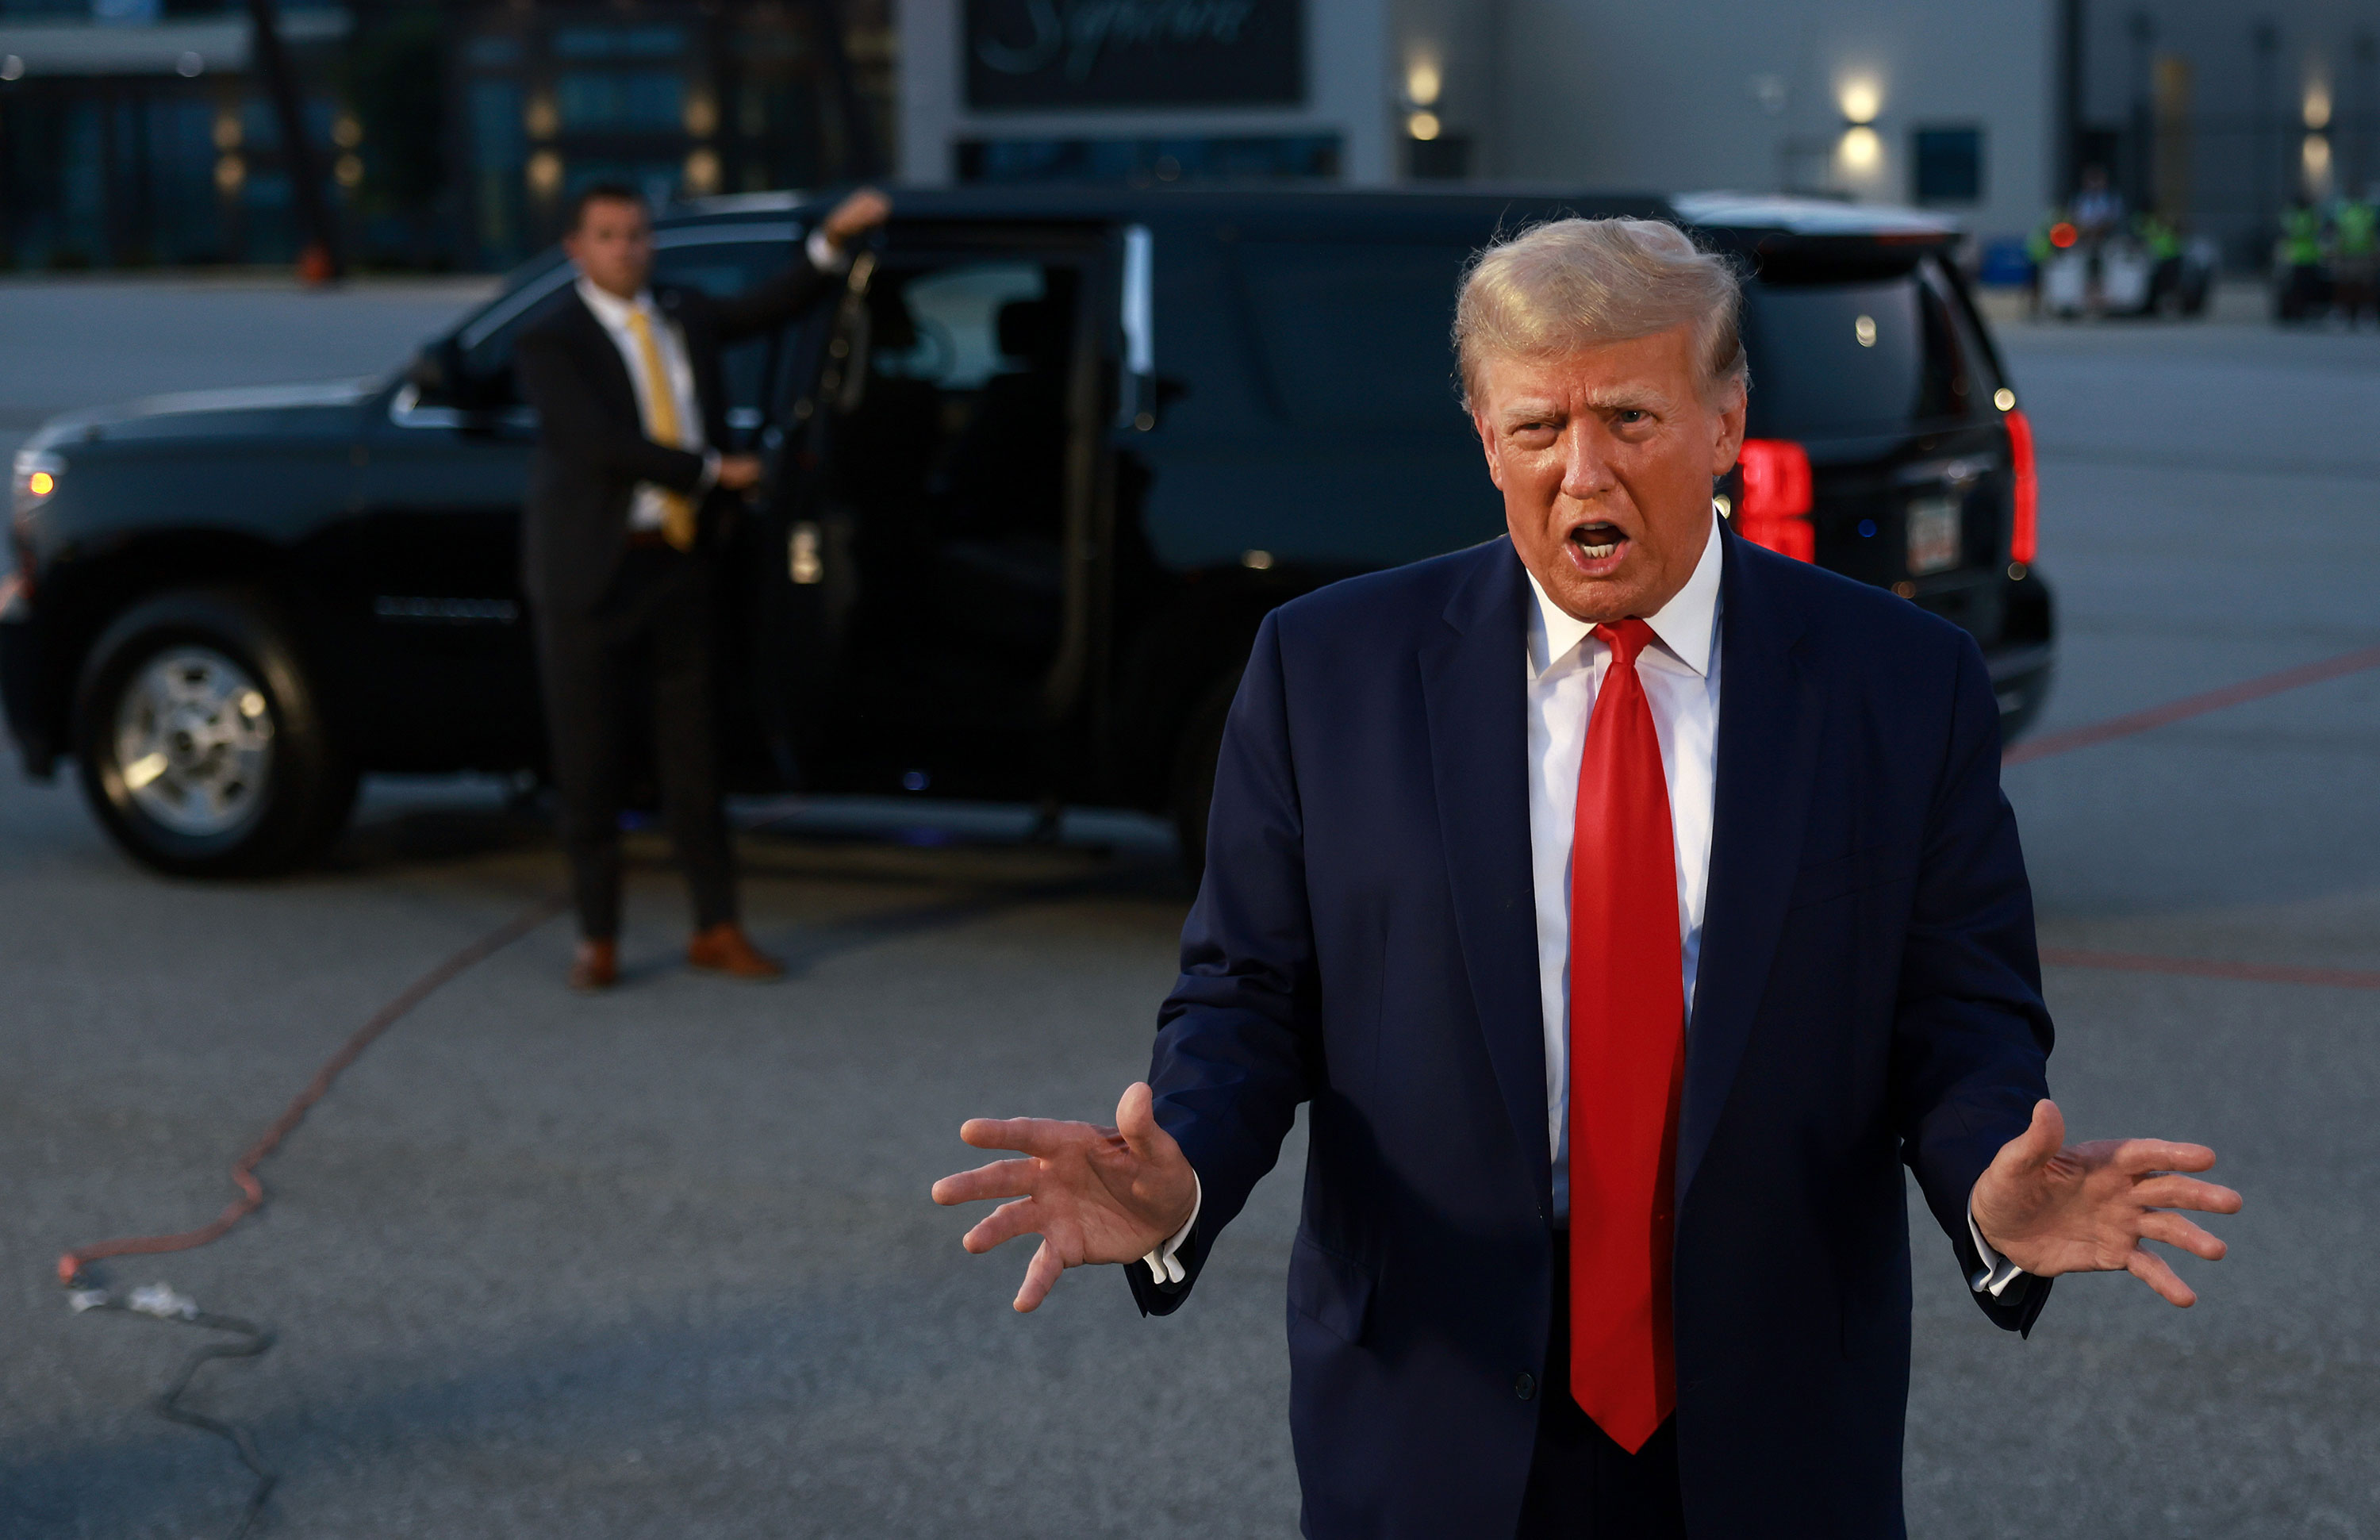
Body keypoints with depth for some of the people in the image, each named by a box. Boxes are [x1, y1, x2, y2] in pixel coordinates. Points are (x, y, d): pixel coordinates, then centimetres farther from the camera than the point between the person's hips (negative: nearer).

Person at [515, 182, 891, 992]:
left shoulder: (684, 316, 12)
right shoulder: (550, 344, -6)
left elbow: (769, 307, 5)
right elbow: (602, 444, -16)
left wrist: (835, 238, -9)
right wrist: (714, 470, -14)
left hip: (682, 562, 5)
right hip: (594, 575, -4)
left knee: (693, 750, 8)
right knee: (587, 763, 2)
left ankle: (716, 930, 14)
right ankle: (598, 939, 11)